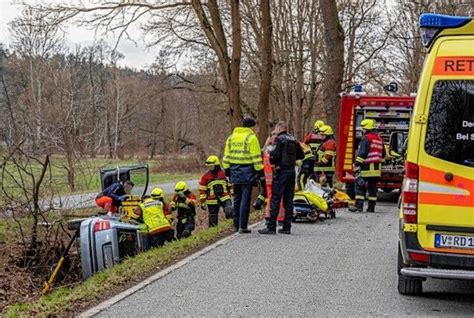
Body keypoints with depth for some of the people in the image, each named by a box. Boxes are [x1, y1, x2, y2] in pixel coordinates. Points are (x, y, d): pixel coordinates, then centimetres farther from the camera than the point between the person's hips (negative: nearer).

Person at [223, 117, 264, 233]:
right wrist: (260, 171, -4)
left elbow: (227, 155, 15)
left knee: (237, 199, 16)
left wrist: (227, 169, 21)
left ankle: (236, 225, 20)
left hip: (235, 172, 6)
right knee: (245, 199, -4)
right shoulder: (251, 137, -7)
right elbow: (256, 157, -10)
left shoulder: (231, 137, 12)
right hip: (247, 171, -6)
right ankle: (243, 226, -5)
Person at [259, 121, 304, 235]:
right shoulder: (294, 140, 13)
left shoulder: (279, 139, -8)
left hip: (281, 171, -7)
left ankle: (271, 227, -7)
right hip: (291, 170, 7)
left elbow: (276, 154, -17)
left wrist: (271, 160, 3)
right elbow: (301, 155, 18)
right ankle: (287, 227, 10)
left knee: (275, 199, -6)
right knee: (288, 200, 9)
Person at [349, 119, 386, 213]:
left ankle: (359, 205, -10)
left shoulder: (366, 138, -11)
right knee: (373, 187, 10)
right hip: (377, 169, 8)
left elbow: (362, 154, -18)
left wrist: (356, 165, -16)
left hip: (367, 167, -7)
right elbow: (383, 154, 22)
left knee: (360, 186, -3)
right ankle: (371, 207, 10)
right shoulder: (379, 139, 16)